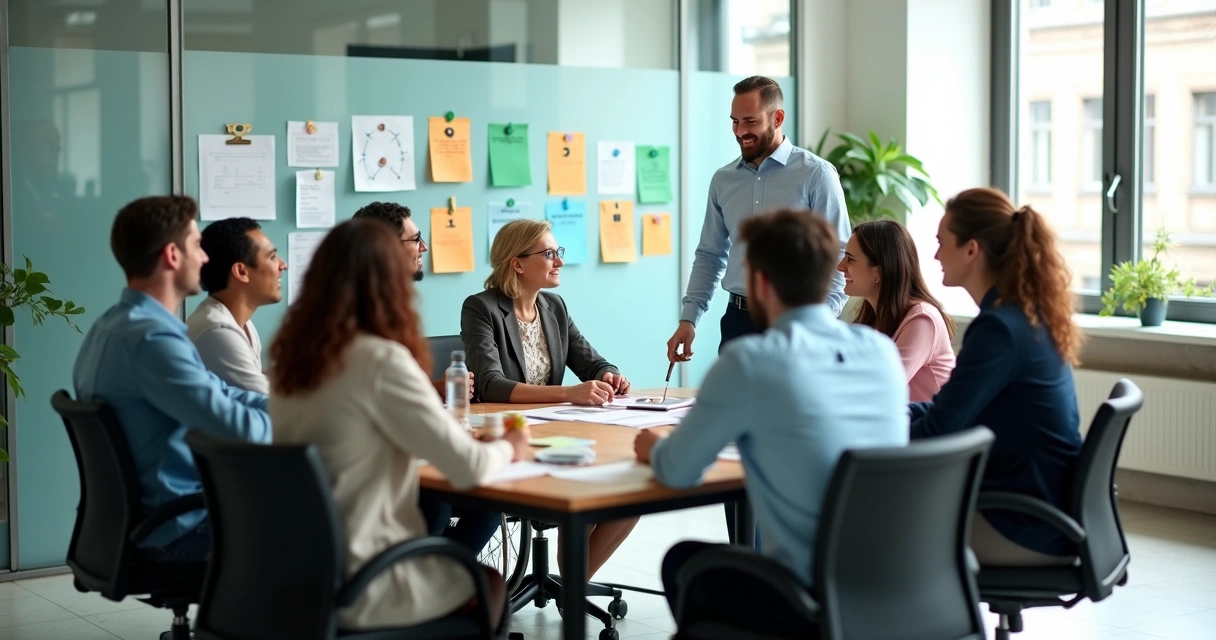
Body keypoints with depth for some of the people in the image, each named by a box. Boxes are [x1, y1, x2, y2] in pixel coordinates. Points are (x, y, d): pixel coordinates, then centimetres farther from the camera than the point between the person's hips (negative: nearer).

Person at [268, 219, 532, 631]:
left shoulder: (291, 357, 4)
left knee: (456, 562, 29)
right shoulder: (381, 360, -18)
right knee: (488, 584, 21)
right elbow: (468, 469, -16)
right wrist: (507, 448, 6)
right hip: (356, 587, -7)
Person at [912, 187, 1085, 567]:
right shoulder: (1029, 316, 8)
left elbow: (935, 433, -18)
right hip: (1048, 512, 9)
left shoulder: (999, 328, -20)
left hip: (1026, 529, -9)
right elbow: (954, 410, 16)